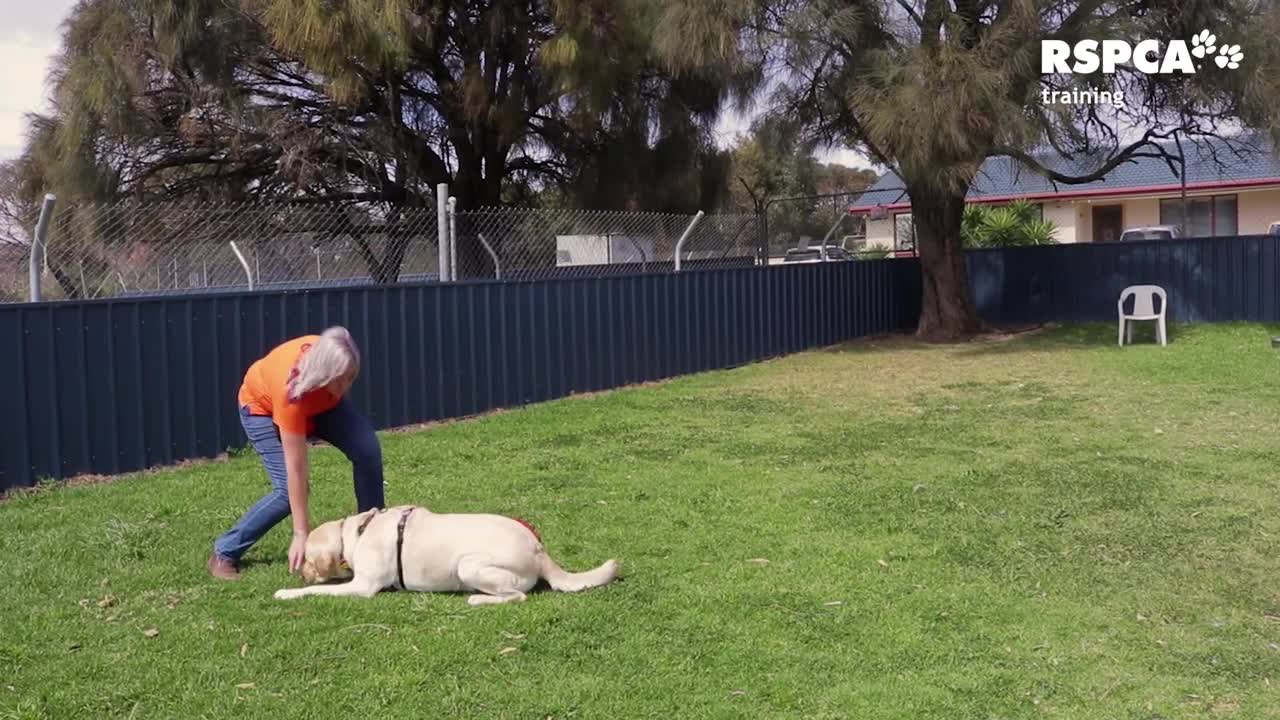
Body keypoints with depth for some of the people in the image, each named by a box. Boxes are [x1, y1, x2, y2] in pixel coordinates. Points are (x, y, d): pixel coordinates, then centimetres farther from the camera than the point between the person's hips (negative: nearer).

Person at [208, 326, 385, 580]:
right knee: (288, 489, -20)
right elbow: (296, 469, -39)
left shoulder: (329, 357, -34)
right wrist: (301, 534, -36)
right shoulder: (291, 391, -44)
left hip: (321, 399, 5)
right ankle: (225, 552, -2)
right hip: (263, 405, -5)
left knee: (367, 449, -17)